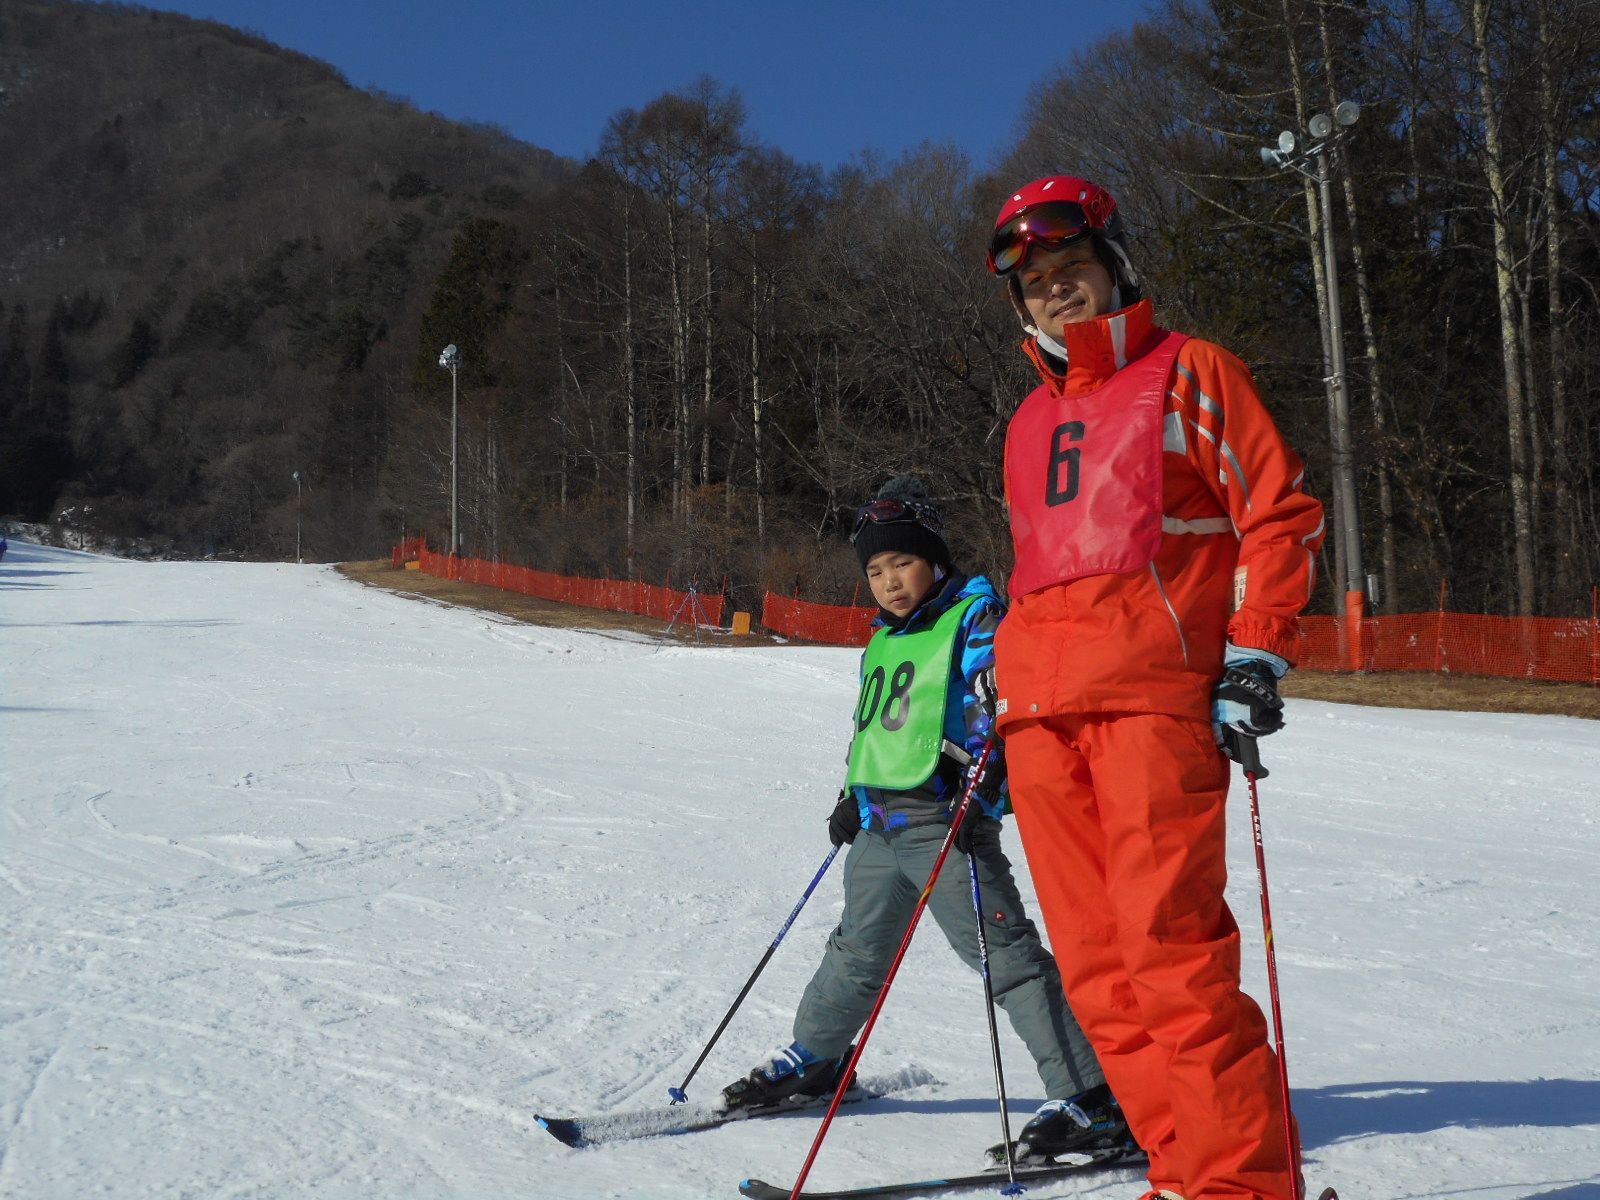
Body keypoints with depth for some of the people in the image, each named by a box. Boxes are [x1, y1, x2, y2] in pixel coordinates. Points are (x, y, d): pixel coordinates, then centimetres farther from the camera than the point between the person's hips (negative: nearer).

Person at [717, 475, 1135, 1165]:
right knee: (858, 951, 21)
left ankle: (1091, 1100, -10)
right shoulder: (882, 642, 19)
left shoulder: (975, 619, -4)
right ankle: (813, 1058, 40)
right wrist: (852, 797, 26)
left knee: (1004, 952, -12)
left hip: (943, 819, -7)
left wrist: (979, 789, -24)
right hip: (879, 823, 7)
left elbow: (999, 708, -15)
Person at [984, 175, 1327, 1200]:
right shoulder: (1031, 421, 26)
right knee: (1094, 961, -1)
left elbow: (1282, 515, 4)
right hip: (1041, 710, 6)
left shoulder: (1190, 373, 10)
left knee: (1168, 943, -15)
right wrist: (1005, 693, 22)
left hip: (1154, 693, -6)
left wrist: (1256, 655, -7)